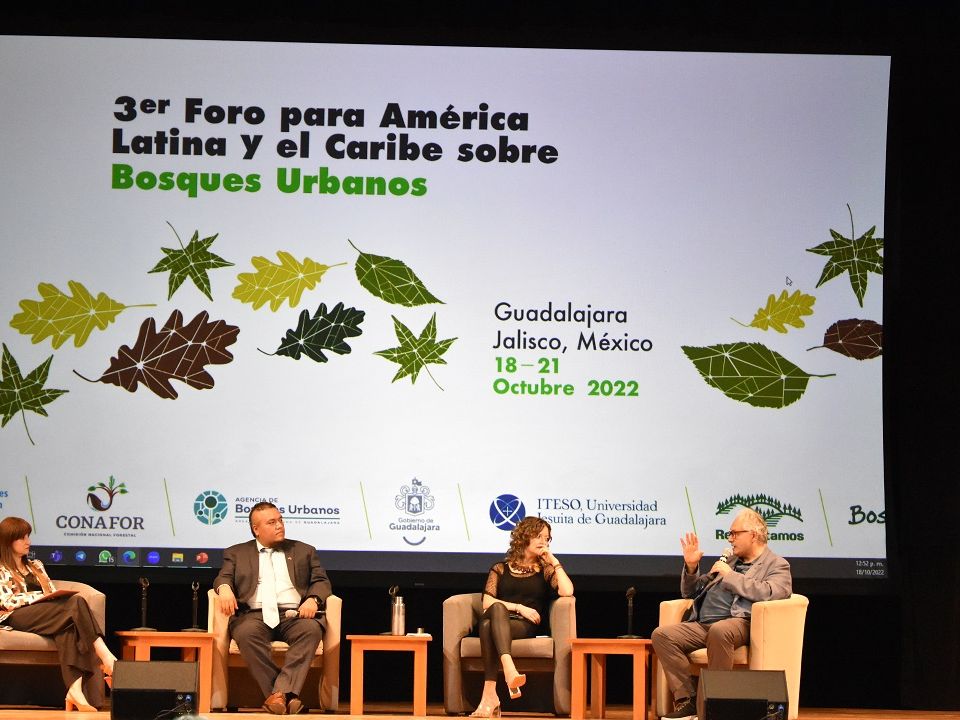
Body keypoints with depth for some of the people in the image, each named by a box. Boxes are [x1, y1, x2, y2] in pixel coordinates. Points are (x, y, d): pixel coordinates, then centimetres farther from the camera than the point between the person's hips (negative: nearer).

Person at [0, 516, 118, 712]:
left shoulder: (36, 566, 32)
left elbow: (53, 593, 25)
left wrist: (58, 598, 0)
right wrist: (41, 596, -11)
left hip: (46, 613, 5)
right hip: (17, 617, -5)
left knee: (68, 627, -36)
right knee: (76, 603, -30)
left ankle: (75, 691, -55)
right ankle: (107, 659, -41)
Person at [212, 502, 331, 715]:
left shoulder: (304, 551, 23)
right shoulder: (237, 553, 22)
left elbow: (321, 581, 15)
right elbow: (223, 577, 10)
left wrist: (313, 599, -7)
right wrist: (224, 588, -15)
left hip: (293, 615, 1)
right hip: (255, 615, -1)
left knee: (312, 629, -34)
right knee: (246, 633, -36)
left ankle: (280, 692, -42)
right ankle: (285, 696, -36)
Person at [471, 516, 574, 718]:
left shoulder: (545, 570, 20)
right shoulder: (500, 569, 21)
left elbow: (566, 592, -2)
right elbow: (487, 602, 7)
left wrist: (555, 562, 5)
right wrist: (519, 607, -5)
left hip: (526, 627, -1)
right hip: (498, 619, 1)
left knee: (489, 625, -37)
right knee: (497, 609, -39)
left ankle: (489, 695, -52)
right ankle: (510, 670, -59)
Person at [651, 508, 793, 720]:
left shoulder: (777, 565, 9)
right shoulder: (729, 561, 28)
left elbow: (768, 593, -14)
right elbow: (690, 592, 31)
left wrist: (730, 575, -7)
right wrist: (691, 567, 12)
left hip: (738, 623, -7)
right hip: (701, 625, 7)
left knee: (718, 631, -40)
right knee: (661, 635, -17)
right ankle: (687, 700, -17)